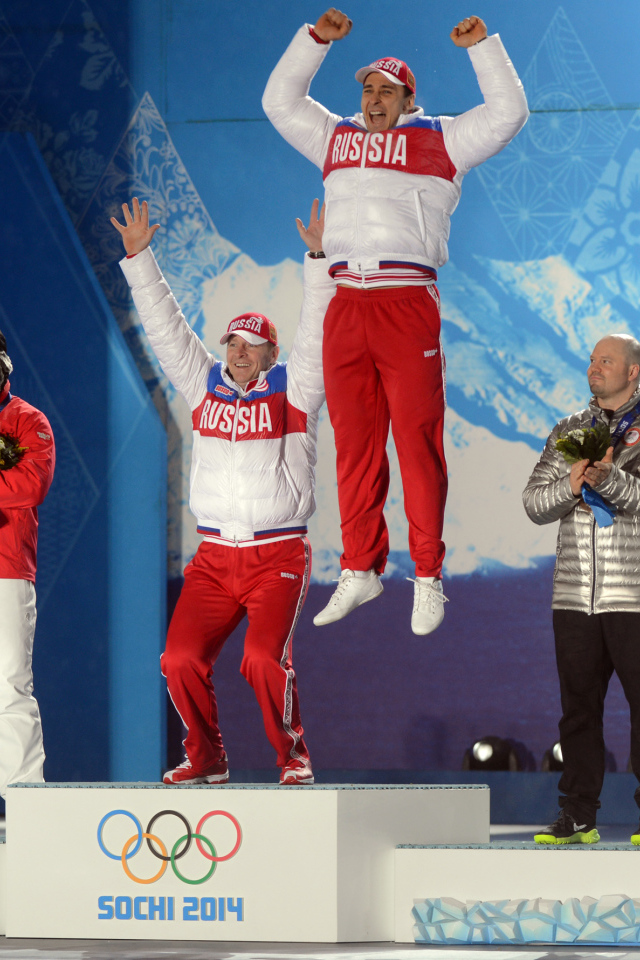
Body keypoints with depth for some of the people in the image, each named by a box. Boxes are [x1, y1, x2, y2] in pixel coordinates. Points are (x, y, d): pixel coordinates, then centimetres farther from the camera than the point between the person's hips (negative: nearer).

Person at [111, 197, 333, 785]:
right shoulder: (206, 384, 13)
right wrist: (138, 256, 9)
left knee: (264, 658, -21)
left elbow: (317, 334, -8)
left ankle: (293, 756, -2)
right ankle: (206, 758, 11)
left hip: (279, 555, -4)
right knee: (181, 658, -10)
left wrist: (319, 260, -17)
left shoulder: (292, 389, 3)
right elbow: (166, 328, 13)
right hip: (214, 556, 4)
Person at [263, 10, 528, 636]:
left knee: (417, 441, -6)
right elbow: (280, 101, 27)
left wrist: (481, 46, 0)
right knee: (354, 442, 5)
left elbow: (508, 113, 5)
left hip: (407, 303, -4)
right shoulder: (338, 139, 22)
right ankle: (360, 571, 11)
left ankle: (427, 579, -3)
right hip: (346, 305, 4)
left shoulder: (439, 140, 11)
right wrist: (316, 39, 19)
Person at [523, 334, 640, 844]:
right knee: (578, 706, 6)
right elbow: (534, 503, 10)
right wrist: (571, 485, -9)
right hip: (575, 594, 4)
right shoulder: (568, 431, 17)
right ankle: (578, 817, 12)